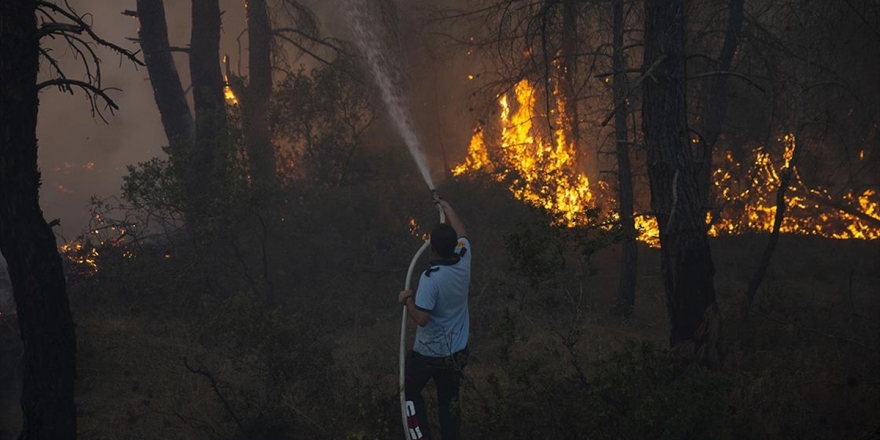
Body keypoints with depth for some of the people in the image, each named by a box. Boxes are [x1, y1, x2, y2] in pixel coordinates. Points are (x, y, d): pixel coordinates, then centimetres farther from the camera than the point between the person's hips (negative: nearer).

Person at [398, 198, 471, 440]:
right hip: (456, 353, 5)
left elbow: (422, 318, -29)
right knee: (449, 400, 15)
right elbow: (462, 235, 13)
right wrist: (447, 207, 27)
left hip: (428, 354, -5)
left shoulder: (431, 278, -27)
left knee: (411, 391, 16)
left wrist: (407, 299, -10)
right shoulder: (463, 263, -9)